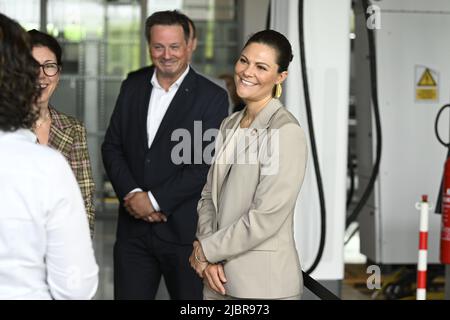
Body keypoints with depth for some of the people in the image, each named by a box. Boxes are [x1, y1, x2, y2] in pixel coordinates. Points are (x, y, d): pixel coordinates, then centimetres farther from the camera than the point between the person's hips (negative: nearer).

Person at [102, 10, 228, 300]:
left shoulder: (212, 97, -6)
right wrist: (132, 193, -9)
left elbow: (206, 164, -13)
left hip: (185, 230, -4)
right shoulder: (133, 86, 8)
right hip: (133, 226, 4)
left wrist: (155, 200, -14)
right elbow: (112, 146, 7)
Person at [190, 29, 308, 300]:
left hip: (265, 281, -6)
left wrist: (206, 249, -10)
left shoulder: (286, 131, -15)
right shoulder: (230, 125, 9)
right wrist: (208, 260, -6)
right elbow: (209, 195, 9)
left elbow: (266, 218, -19)